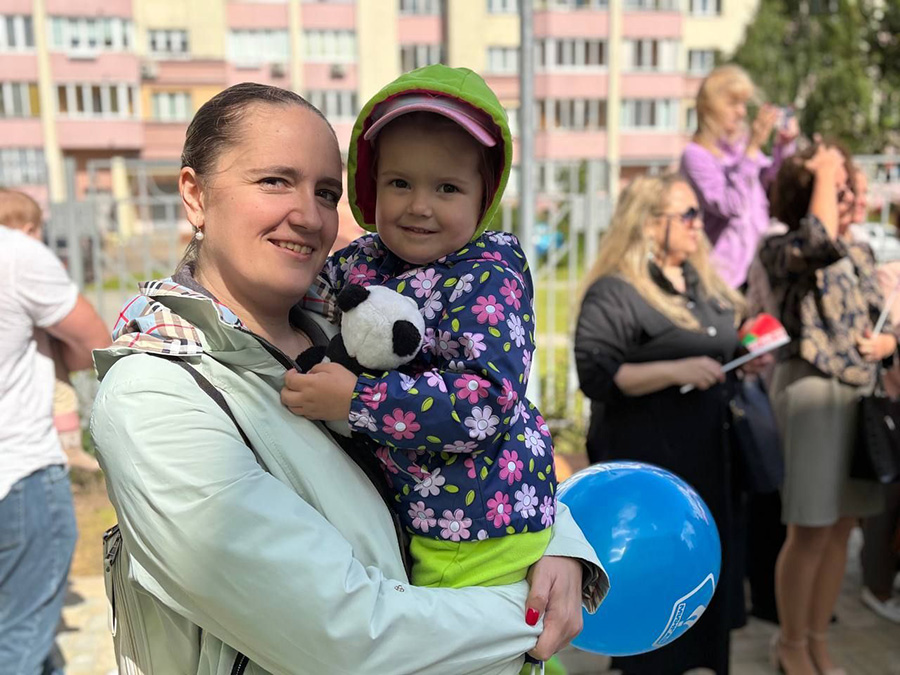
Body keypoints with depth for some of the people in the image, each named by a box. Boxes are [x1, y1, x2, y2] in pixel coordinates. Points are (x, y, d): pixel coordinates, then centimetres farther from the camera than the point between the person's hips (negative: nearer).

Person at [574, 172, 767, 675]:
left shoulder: (704, 284, 12)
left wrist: (744, 360, 5)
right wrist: (675, 371, -27)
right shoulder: (614, 293, -15)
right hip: (654, 464, -8)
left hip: (713, 456, 8)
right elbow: (596, 376, -22)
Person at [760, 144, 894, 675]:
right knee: (810, 531, -2)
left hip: (864, 391, 7)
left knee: (842, 527, 12)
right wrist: (823, 173, -17)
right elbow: (822, 240, -32)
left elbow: (880, 321, 21)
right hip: (813, 389, -7)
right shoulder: (782, 251, -8)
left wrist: (888, 342, -2)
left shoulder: (860, 251, 13)